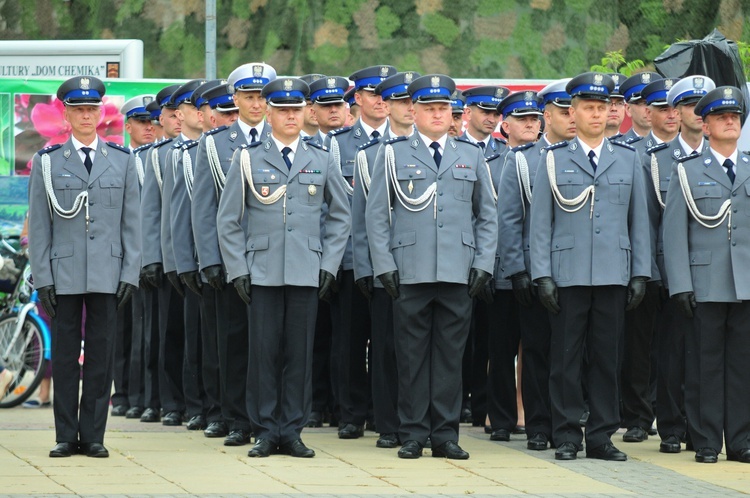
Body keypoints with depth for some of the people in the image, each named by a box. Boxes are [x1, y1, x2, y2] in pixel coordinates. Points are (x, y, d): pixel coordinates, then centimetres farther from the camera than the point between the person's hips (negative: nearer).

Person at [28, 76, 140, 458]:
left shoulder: (122, 160, 10)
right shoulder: (47, 162, 6)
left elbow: (132, 222, 9)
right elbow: (38, 226, 4)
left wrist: (130, 273, 0)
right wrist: (42, 278, -3)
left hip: (107, 275, 1)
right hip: (63, 275, -1)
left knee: (101, 354, 1)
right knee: (64, 355, 2)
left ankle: (93, 435, 6)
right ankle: (66, 436, 7)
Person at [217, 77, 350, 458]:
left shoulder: (322, 161, 10)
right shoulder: (247, 159, 6)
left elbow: (340, 217, 14)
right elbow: (228, 220, 6)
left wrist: (329, 265, 4)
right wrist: (237, 270, -1)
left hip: (307, 273, 1)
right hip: (262, 273, -1)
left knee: (300, 352, 1)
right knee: (264, 351, -1)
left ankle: (291, 431, 8)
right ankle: (265, 431, 6)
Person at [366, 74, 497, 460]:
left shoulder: (471, 156, 14)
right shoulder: (393, 154, 8)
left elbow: (487, 216, 14)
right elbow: (376, 214, 5)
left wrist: (483, 264, 3)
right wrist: (384, 266, -4)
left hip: (458, 273, 2)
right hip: (409, 273, -1)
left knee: (451, 353, 2)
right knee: (412, 355, 1)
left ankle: (445, 434, 8)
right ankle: (413, 435, 7)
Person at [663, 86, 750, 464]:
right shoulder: (687, 170, 6)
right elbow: (674, 231, 1)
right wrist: (680, 285, -8)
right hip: (705, 285, -2)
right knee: (705, 364, 0)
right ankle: (706, 442, 5)